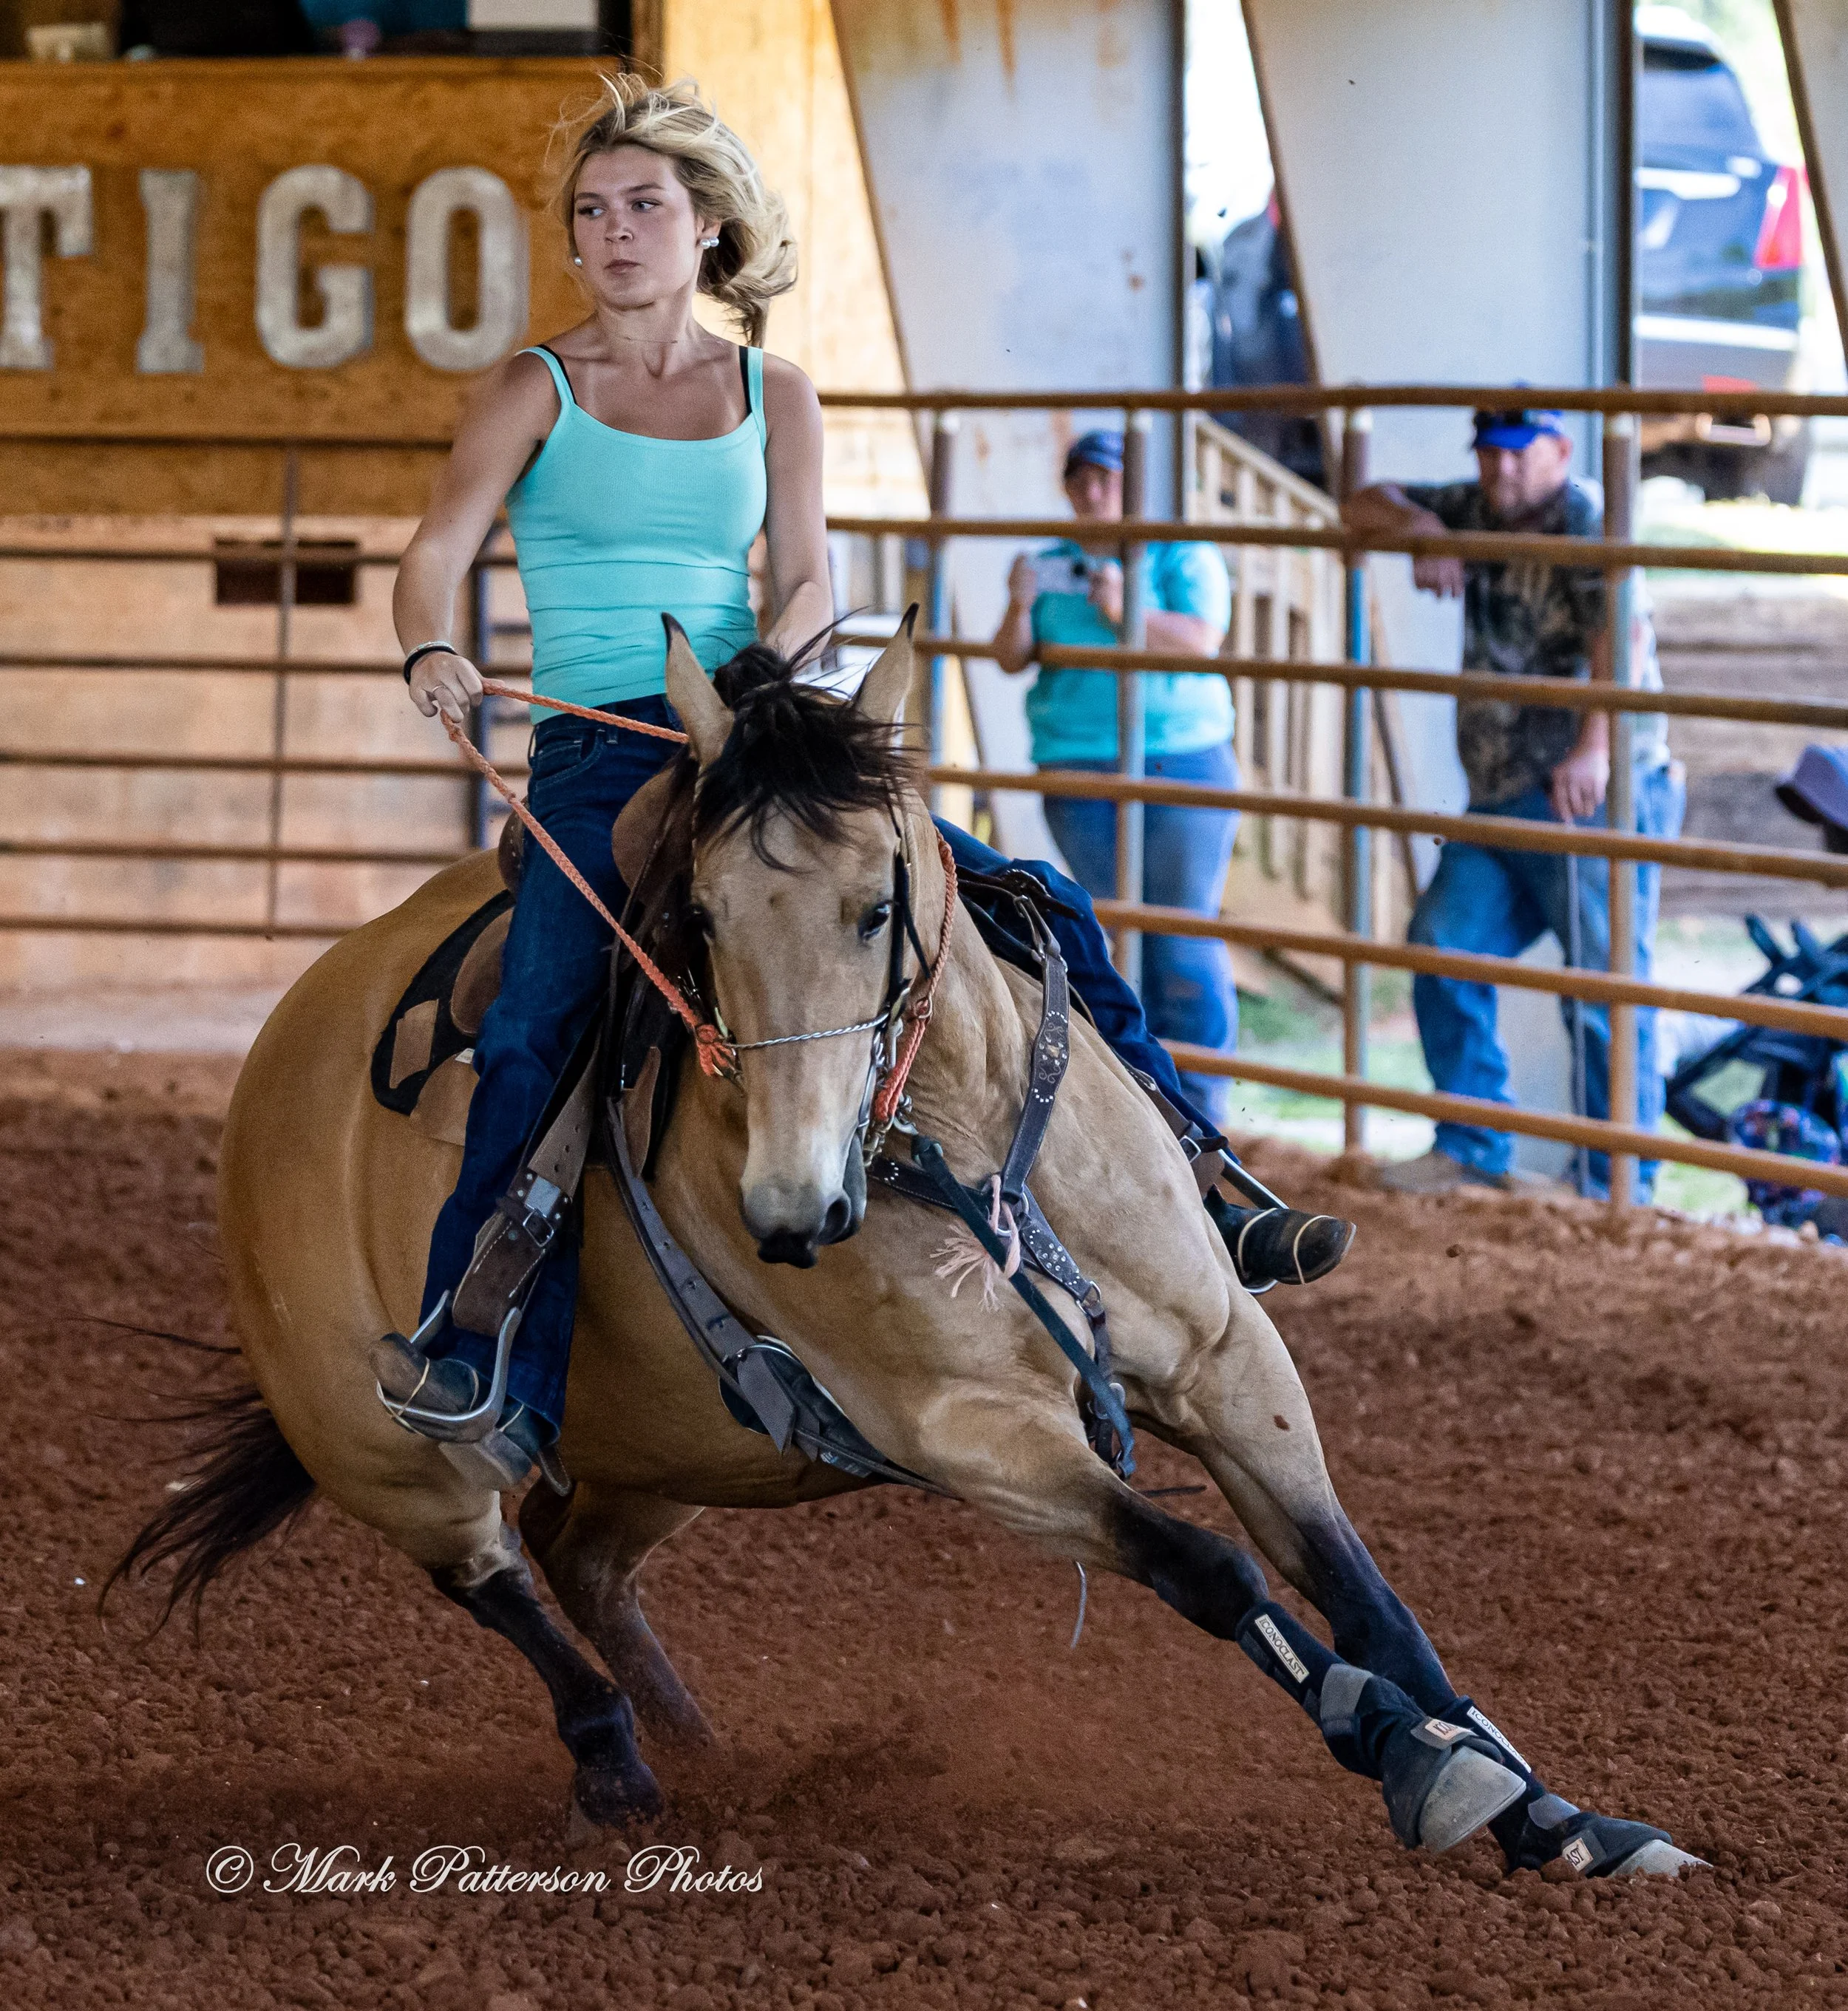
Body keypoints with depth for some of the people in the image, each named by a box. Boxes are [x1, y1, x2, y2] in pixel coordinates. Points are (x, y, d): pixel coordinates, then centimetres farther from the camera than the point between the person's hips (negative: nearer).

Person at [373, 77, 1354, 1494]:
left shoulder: (773, 397, 13)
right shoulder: (537, 393, 5)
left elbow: (807, 582, 6)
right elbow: (439, 551, -4)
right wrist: (435, 652, -27)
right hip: (598, 757, -3)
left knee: (1044, 917, -6)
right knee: (535, 1036, -27)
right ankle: (495, 1382, -27)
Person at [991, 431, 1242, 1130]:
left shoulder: (1184, 557, 2)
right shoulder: (1051, 566, 13)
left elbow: (1200, 641, -12)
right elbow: (1010, 659, 5)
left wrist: (1125, 613, -25)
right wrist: (1020, 608, -15)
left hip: (1182, 762, -4)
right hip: (1080, 769, 4)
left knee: (1186, 939, -5)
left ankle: (1201, 1111, -2)